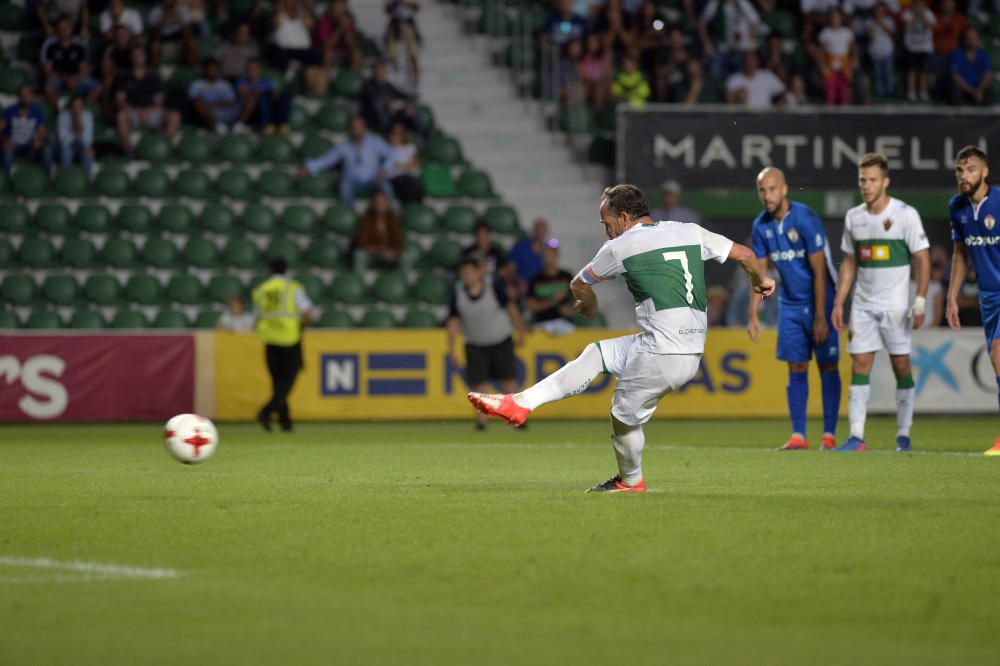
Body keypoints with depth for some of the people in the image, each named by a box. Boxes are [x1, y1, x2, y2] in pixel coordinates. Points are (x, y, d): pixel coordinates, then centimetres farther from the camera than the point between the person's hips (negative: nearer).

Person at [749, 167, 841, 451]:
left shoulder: (805, 219, -19)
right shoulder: (761, 225, 0)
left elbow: (819, 272, -18)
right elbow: (759, 272, 9)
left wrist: (821, 318, -19)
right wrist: (754, 316, 4)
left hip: (820, 300, -5)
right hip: (790, 305, 5)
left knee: (827, 367, -2)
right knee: (796, 369, 3)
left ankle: (829, 434, 2)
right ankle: (798, 435, 3)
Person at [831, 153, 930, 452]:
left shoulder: (905, 214, -7)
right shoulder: (853, 217, 7)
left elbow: (922, 259, -6)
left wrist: (920, 301, -13)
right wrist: (838, 304, 10)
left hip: (896, 305, -4)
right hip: (862, 304, 4)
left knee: (901, 366, 0)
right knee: (859, 366, -3)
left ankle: (904, 435, 9)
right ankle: (856, 437, -5)